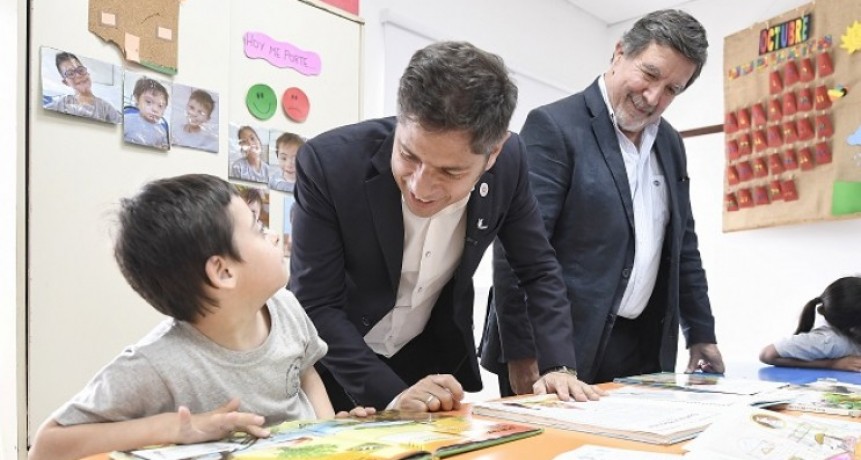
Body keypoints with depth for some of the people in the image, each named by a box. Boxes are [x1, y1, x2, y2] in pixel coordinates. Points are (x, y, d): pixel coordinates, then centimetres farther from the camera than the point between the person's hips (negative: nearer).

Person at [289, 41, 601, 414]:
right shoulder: (329, 163, -27)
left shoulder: (507, 162, -18)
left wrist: (558, 366, -16)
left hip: (439, 360, 2)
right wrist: (390, 394, -32)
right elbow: (314, 305, -23)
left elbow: (539, 271, -5)